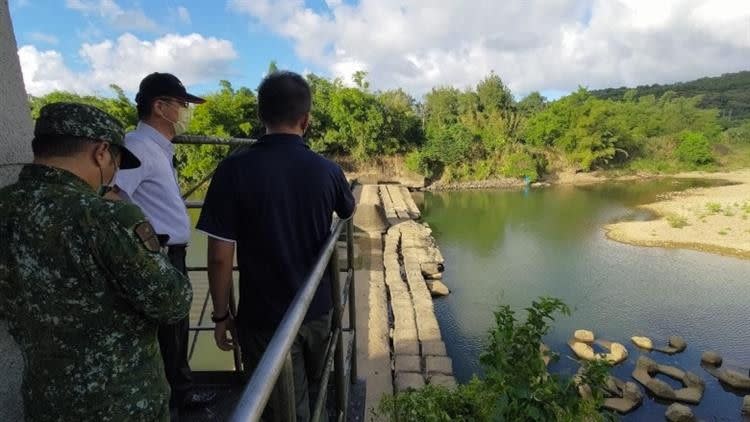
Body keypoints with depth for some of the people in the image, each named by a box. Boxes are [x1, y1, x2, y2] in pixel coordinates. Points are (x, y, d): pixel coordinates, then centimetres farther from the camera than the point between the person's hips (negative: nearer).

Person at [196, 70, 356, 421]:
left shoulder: (235, 169, -17)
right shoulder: (327, 170, -7)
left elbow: (220, 256, -15)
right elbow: (349, 212, 14)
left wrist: (221, 315, -1)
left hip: (265, 318, -3)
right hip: (318, 310, 4)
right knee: (313, 392, 28)